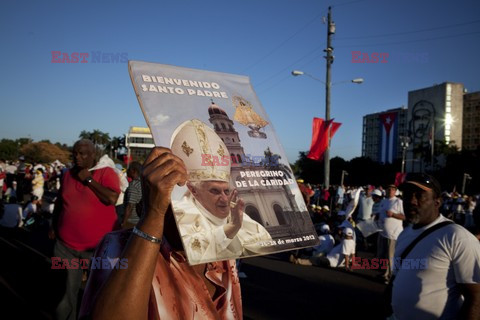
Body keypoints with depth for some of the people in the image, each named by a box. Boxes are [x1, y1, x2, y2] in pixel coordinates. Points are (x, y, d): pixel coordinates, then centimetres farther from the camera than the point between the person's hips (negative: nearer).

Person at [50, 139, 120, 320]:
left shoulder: (106, 172, -7)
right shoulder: (68, 175, 8)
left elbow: (112, 198, -23)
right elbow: (60, 202, 21)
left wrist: (89, 180, -17)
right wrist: (54, 226, 20)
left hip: (99, 245, -4)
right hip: (66, 246, 4)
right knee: (64, 292, 15)